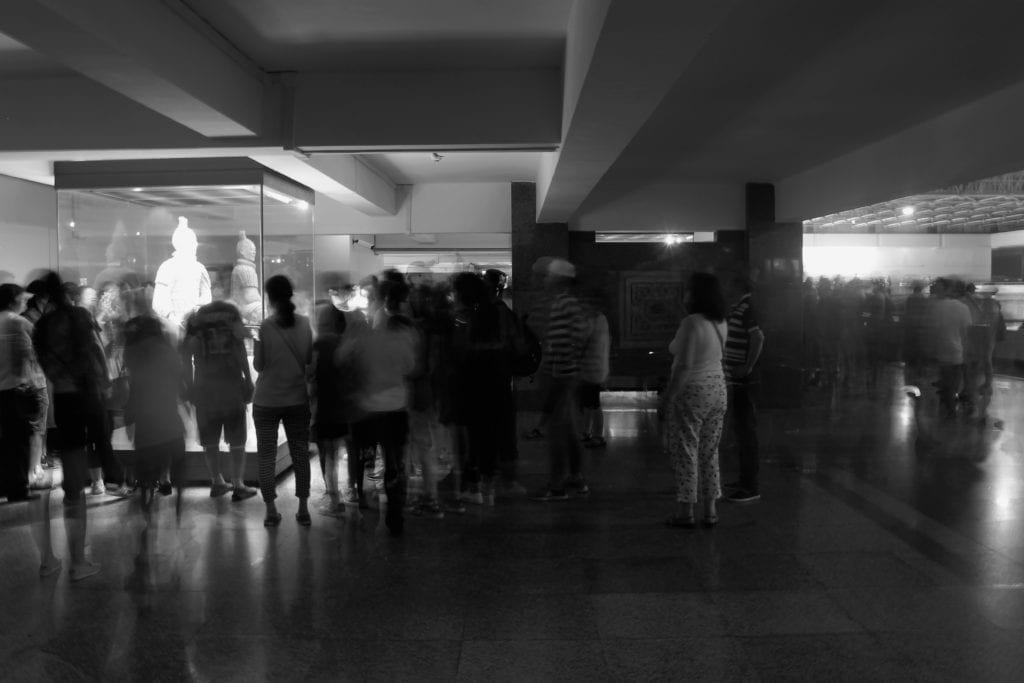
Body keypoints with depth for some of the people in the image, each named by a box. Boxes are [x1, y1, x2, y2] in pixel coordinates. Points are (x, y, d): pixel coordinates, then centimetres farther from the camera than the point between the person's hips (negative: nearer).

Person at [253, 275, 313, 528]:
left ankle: (271, 511, 12)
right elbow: (310, 359, 2)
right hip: (297, 399, 2)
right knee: (300, 453, 11)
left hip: (267, 401, -2)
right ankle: (303, 510, 14)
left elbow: (259, 364, -7)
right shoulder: (304, 324, -5)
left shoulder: (266, 327, -13)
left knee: (266, 455, 10)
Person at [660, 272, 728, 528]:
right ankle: (710, 511, 18)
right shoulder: (720, 323, 6)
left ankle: (685, 512, 5)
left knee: (686, 451, 0)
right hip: (717, 389, 8)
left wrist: (666, 397, -16)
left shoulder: (691, 323, -19)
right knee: (710, 451, 13)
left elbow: (684, 366, -22)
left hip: (691, 392, -8)